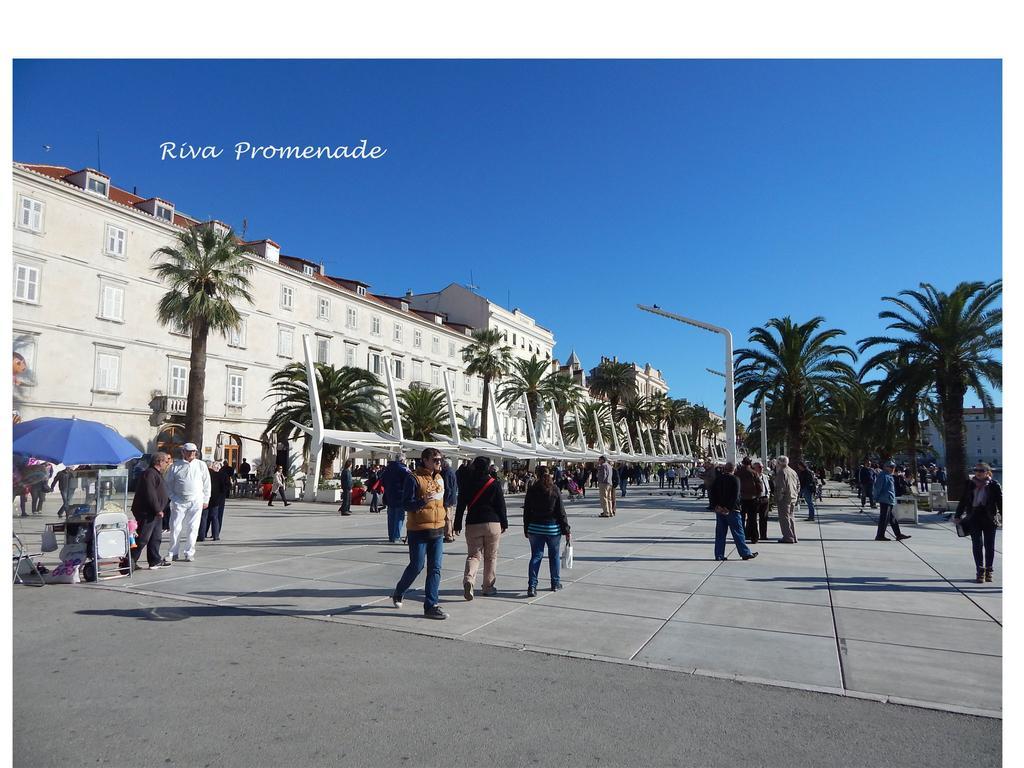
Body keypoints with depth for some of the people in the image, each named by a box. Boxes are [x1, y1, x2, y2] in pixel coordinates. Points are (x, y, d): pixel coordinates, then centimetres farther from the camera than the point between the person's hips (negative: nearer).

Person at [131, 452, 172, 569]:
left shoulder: (157, 474, 19)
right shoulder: (149, 473, -15)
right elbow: (150, 494, -23)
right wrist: (158, 509, -21)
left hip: (156, 513, 11)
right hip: (147, 512, -11)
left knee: (155, 538, 13)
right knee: (142, 538, -7)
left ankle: (155, 561, 19)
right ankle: (131, 561, -1)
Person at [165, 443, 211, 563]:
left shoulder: (201, 465, 6)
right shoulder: (176, 466, 4)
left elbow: (207, 484, 9)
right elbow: (169, 484, 9)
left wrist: (205, 500, 5)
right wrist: (173, 498, -1)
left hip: (196, 501, 0)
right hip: (179, 502, 0)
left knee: (192, 528, 2)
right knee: (175, 528, 1)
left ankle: (189, 553, 10)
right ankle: (173, 553, 12)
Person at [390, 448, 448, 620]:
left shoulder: (439, 478, 11)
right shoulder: (414, 478, -11)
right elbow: (405, 503, -15)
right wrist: (423, 501, -31)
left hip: (438, 530, 6)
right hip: (418, 530, -6)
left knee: (435, 569, 4)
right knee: (416, 566, 2)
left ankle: (431, 606, 10)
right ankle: (398, 593, 29)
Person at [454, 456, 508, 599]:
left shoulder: (467, 484, 2)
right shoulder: (495, 484, -2)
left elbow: (460, 506, 4)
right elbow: (501, 506, 1)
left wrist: (457, 525, 12)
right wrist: (504, 523, 11)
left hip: (472, 525, 1)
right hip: (493, 524, -1)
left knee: (473, 555, 7)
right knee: (491, 557, 11)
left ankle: (468, 579, -17)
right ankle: (488, 587, 16)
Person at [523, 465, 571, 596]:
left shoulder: (531, 491, -3)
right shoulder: (555, 490, -6)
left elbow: (526, 512, 1)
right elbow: (561, 512, -5)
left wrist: (526, 530, 10)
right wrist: (566, 530, 1)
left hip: (535, 528, 1)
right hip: (553, 528, -1)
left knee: (535, 556, 4)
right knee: (554, 556, 15)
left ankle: (532, 586, -6)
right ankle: (556, 584, 26)